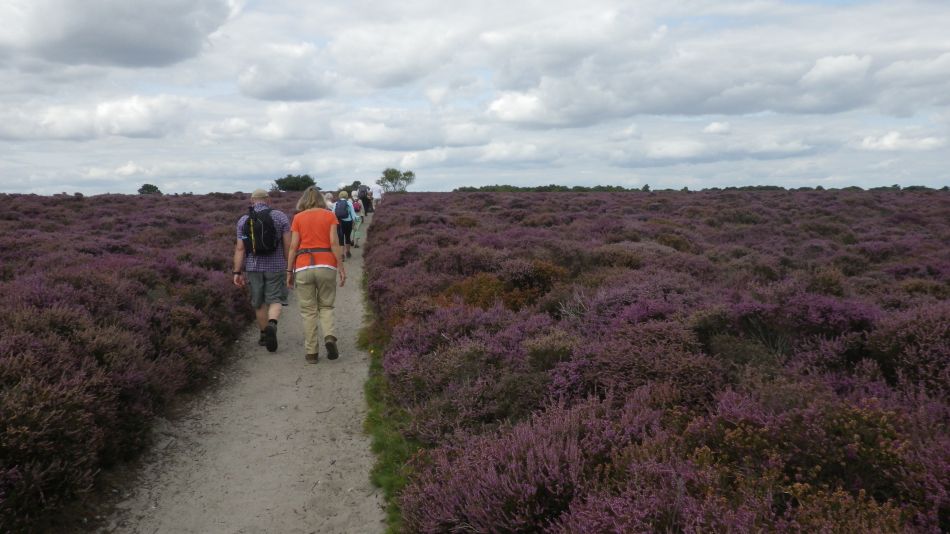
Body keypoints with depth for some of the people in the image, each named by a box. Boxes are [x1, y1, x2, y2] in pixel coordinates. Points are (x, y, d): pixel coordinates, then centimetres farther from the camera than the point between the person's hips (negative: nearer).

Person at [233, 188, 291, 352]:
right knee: (275, 299, 3)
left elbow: (240, 248, -3)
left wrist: (237, 272, -1)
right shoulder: (280, 216, -3)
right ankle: (272, 324, -24)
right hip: (275, 265, -2)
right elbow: (288, 244, -6)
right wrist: (289, 266, 3)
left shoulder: (243, 220, 1)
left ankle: (264, 335, 24)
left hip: (253, 267, 2)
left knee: (259, 302, 14)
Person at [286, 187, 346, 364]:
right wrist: (341, 267, 0)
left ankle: (311, 352, 8)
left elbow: (293, 246, 1)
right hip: (326, 266, 0)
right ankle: (330, 337, -10)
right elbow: (334, 243, -3)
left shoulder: (298, 218, 6)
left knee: (308, 310, 8)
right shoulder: (329, 215, 5)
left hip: (303, 267, 0)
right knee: (326, 306, 15)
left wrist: (289, 272, 7)